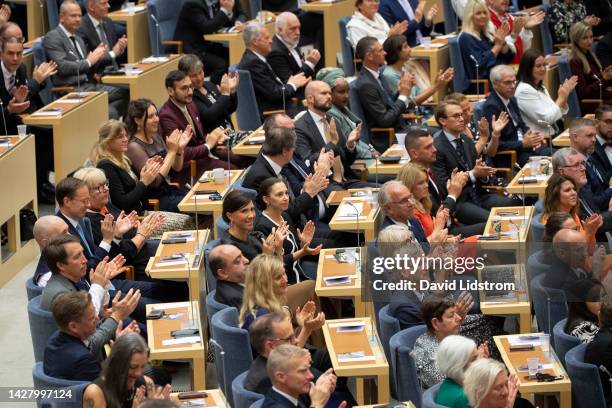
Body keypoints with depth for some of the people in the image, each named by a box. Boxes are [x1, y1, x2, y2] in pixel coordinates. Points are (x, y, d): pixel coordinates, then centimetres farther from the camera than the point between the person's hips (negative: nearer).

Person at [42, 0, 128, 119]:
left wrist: (96, 56, 5)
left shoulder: (77, 37, 23)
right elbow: (62, 67, -16)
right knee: (110, 113, -28)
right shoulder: (52, 37, -4)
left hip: (89, 85, 9)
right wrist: (88, 61, -9)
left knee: (126, 93, -14)